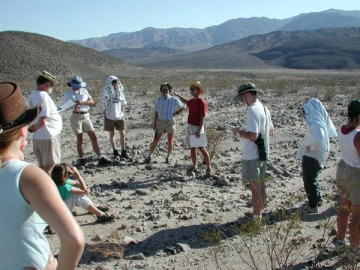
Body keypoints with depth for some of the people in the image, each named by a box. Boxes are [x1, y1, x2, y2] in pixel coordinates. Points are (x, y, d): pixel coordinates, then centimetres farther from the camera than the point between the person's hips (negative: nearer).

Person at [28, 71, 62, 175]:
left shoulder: (33, 95, 8)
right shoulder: (44, 96, -21)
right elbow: (43, 119, -23)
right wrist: (35, 128, -8)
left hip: (38, 137, 9)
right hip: (48, 136, -9)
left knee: (42, 165, 19)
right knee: (49, 166, 2)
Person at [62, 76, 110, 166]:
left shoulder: (84, 91, 10)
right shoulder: (68, 93, 0)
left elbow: (92, 102, 1)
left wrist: (82, 102, -16)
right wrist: (74, 106, -19)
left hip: (86, 116, 4)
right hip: (76, 116, -3)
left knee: (93, 137, 0)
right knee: (79, 139, 3)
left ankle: (100, 158, 3)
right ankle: (81, 159, 17)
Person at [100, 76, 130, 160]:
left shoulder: (120, 91, 1)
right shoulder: (105, 92, -9)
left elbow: (122, 105, 9)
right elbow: (104, 107, -5)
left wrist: (123, 116, 4)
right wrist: (105, 119, -7)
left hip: (119, 116, 3)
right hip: (110, 117, -3)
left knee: (122, 134, 2)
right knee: (112, 134, 7)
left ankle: (123, 152, 9)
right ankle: (115, 152, 17)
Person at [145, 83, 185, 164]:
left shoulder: (174, 100, -3)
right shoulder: (158, 100, 1)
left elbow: (183, 107, 9)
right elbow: (156, 112, 5)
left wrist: (176, 113, -3)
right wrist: (154, 124, 2)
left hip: (170, 122, 0)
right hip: (160, 122, 0)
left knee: (170, 141, 7)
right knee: (155, 140, -1)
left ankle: (168, 157, 21)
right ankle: (149, 156, 9)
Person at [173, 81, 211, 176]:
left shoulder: (201, 102, -14)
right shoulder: (192, 101, 10)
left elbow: (203, 118, -18)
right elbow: (186, 101, 37)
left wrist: (199, 131, -22)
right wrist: (178, 95, 28)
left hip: (197, 127, -8)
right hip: (190, 126, 8)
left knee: (202, 148, -7)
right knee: (192, 148, 12)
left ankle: (209, 168, 0)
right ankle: (194, 167, 21)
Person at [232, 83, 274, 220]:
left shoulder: (252, 110, -20)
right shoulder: (264, 109, 9)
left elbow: (253, 136, -27)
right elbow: (271, 132, 18)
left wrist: (239, 132, -10)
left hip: (252, 156, -9)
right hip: (263, 154, 9)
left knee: (255, 187, 0)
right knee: (261, 185, 19)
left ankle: (256, 218, 9)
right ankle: (260, 213, 31)